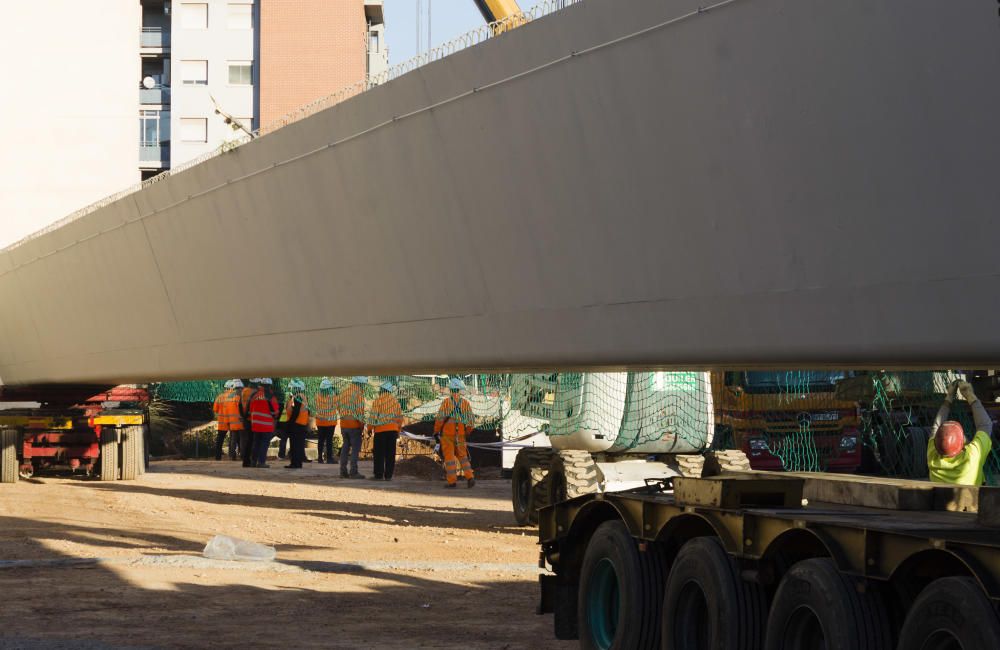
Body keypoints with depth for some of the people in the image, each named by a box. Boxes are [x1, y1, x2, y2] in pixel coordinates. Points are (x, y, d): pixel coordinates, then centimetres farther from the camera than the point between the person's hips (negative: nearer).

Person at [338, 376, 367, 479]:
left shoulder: (344, 391, 10)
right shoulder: (359, 393, -14)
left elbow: (338, 406, 16)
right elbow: (360, 409, -19)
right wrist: (362, 423, -11)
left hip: (343, 423, 7)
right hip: (354, 424, -7)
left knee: (345, 447, 13)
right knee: (355, 448, -2)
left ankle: (343, 471, 12)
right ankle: (353, 472, -5)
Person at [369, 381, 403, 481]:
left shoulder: (378, 401, -6)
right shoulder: (395, 401, 10)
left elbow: (373, 415, -9)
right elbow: (399, 416, 13)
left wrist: (370, 428, 0)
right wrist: (398, 430, 21)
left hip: (381, 429, -4)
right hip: (393, 429, 4)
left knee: (379, 453, 0)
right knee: (390, 454, 5)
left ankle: (379, 474, -2)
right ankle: (388, 475, 3)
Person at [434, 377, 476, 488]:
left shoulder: (446, 402, -7)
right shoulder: (465, 402, 2)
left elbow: (440, 418, -8)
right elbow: (470, 419, 5)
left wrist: (436, 431, 3)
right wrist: (467, 433, 18)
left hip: (447, 432, -3)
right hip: (460, 433, 3)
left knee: (449, 456, 1)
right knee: (462, 456, 14)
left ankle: (452, 481, -2)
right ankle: (470, 477, 0)